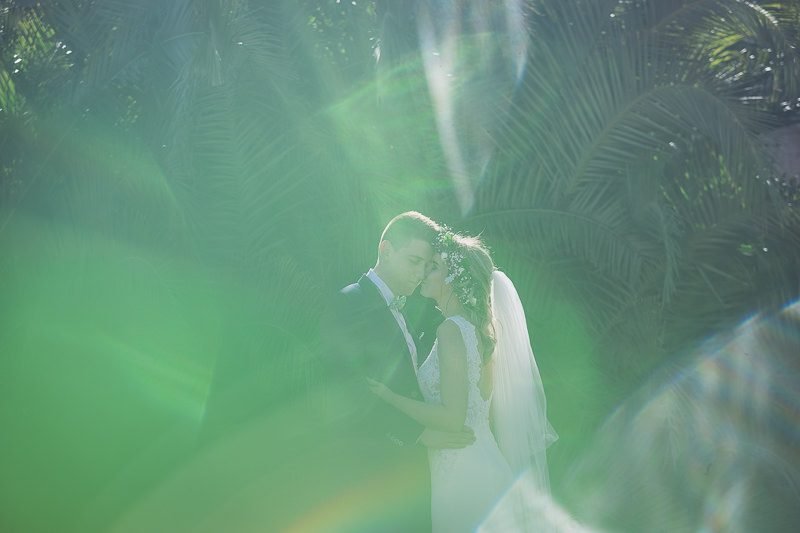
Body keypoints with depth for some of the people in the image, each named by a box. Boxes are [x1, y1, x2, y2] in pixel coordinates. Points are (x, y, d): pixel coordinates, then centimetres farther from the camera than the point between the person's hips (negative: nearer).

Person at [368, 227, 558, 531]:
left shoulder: (452, 330, -16)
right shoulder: (480, 327, 11)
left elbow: (452, 418, -22)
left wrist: (388, 395, -17)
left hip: (462, 475, -9)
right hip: (482, 467, 9)